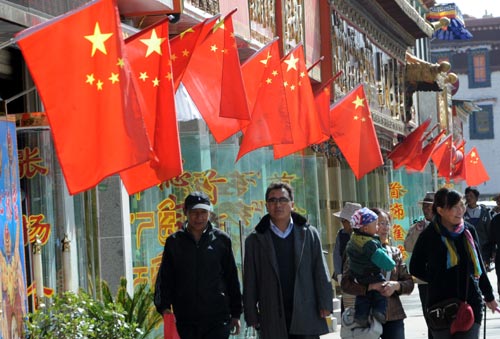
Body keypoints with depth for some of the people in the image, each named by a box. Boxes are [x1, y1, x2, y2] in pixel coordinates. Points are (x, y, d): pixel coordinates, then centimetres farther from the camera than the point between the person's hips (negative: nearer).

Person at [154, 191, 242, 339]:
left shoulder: (221, 239, 4)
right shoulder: (174, 242, 5)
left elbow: (232, 279, 8)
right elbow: (164, 279, 6)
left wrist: (235, 314, 8)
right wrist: (164, 307, -8)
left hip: (217, 320, -1)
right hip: (186, 321, 1)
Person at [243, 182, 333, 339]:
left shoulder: (309, 233, 7)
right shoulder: (255, 240, 6)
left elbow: (321, 272, 6)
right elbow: (250, 282, 6)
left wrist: (325, 304, -2)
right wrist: (252, 316, 1)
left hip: (307, 318, 0)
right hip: (273, 323, 0)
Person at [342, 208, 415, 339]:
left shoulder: (395, 253, 11)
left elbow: (409, 283, 9)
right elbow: (346, 283, -9)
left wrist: (396, 286, -12)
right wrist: (370, 287, -22)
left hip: (394, 317, 3)